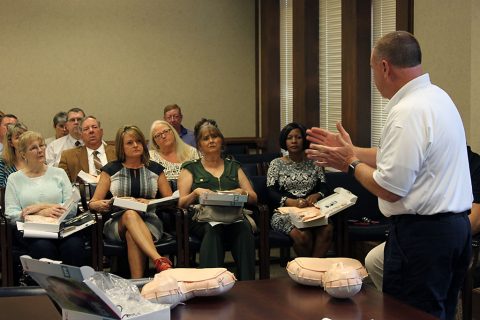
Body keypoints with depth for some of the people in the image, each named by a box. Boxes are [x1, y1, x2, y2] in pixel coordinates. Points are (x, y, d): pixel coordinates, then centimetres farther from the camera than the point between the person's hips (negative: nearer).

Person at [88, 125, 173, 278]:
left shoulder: (155, 169, 16)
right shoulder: (111, 170, 12)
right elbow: (93, 203, 10)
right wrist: (101, 205, -16)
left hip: (149, 221, 1)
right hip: (116, 223, -1)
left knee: (132, 235, -36)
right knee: (131, 214, -38)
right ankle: (160, 260, -54)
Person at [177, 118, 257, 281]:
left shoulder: (233, 167, 25)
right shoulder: (190, 168, 18)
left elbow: (253, 198, 20)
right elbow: (181, 203, 9)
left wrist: (242, 192, -3)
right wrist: (196, 193, -10)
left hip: (233, 216, 2)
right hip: (202, 219, -2)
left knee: (244, 228, -35)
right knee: (213, 229, -38)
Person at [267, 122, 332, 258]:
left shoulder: (314, 163, 17)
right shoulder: (276, 164, 10)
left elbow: (324, 187, 9)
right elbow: (271, 192, -1)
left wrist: (316, 195, -16)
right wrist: (291, 202, -19)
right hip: (285, 212, -2)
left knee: (327, 230, -32)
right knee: (303, 235, -34)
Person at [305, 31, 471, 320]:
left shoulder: (408, 112, -21)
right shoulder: (436, 96, 10)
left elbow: (389, 189, -20)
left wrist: (351, 163, -5)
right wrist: (351, 150, 17)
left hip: (422, 232, -10)